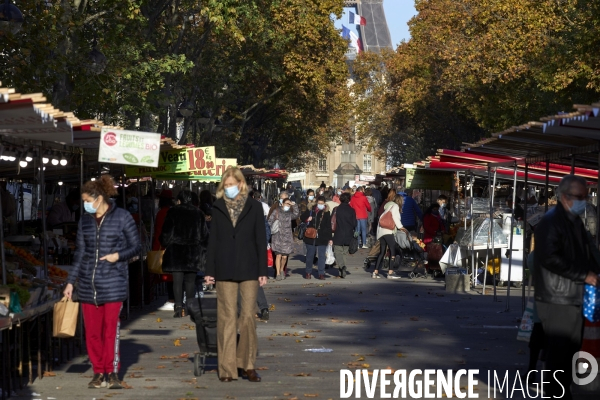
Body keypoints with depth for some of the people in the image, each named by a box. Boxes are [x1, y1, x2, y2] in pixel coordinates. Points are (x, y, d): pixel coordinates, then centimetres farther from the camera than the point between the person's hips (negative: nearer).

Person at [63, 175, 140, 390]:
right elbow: (80, 253, 14)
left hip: (113, 283, -4)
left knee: (111, 329, -2)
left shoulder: (122, 217, -2)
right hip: (88, 283, 4)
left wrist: (119, 255, -15)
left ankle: (112, 372, 8)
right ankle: (98, 372, 13)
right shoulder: (85, 220, 10)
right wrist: (70, 281, 11)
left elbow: (135, 247, 3)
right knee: (92, 332, 4)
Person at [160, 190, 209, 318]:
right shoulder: (198, 213, 7)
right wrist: (202, 250, 17)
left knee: (177, 281, -4)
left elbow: (166, 232, -1)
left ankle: (179, 306, -15)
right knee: (190, 281, 9)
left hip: (175, 251, -2)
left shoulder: (173, 212, -1)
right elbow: (204, 234, 9)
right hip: (193, 252, 2)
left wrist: (165, 245, 15)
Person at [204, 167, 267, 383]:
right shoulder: (218, 208, 6)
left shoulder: (254, 207, 2)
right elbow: (213, 240, 7)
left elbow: (261, 240, 2)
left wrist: (263, 270, -2)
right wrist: (210, 271, 3)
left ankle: (247, 364, 11)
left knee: (248, 316, -1)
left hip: (248, 270, -1)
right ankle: (227, 368, 5)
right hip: (225, 270, 1)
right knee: (227, 317, 1)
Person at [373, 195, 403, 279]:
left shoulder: (388, 205, 24)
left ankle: (375, 272, 7)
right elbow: (396, 218, -9)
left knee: (382, 252, 11)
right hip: (388, 231, -9)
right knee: (393, 250, -8)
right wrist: (401, 227, 1)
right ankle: (390, 272, -14)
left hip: (381, 231, 9)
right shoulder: (395, 206, 0)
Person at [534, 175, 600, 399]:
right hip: (557, 300, -9)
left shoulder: (575, 222, 17)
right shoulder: (551, 222, -13)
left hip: (575, 298, 9)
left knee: (569, 352, 14)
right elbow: (551, 258, -23)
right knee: (559, 353, -5)